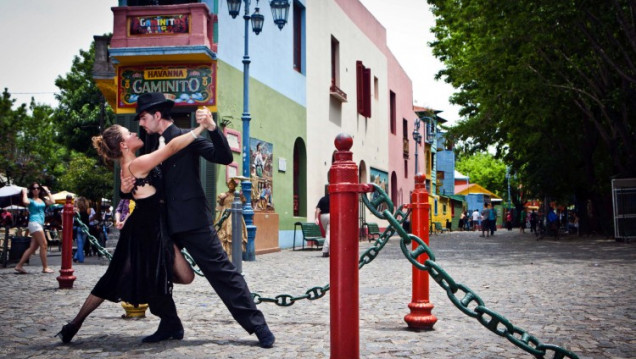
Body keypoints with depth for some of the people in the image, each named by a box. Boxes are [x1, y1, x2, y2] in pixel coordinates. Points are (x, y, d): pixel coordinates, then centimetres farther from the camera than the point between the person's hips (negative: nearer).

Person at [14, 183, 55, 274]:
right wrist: (24, 193, -8)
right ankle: (45, 267, -6)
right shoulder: (31, 200, -2)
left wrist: (47, 192, 11)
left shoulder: (42, 200, 16)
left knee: (33, 247, 6)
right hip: (34, 223, -7)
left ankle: (19, 265, 10)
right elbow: (25, 202, -25)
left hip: (40, 224, 7)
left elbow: (51, 202, 0)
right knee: (43, 245, -10)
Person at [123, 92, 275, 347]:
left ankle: (257, 326, 0)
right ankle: (170, 325, 24)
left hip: (192, 220, -7)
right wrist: (128, 188, -1)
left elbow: (225, 157, -14)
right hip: (166, 223, 7)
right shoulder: (153, 146, 15)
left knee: (222, 272, -6)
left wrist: (212, 128, -26)